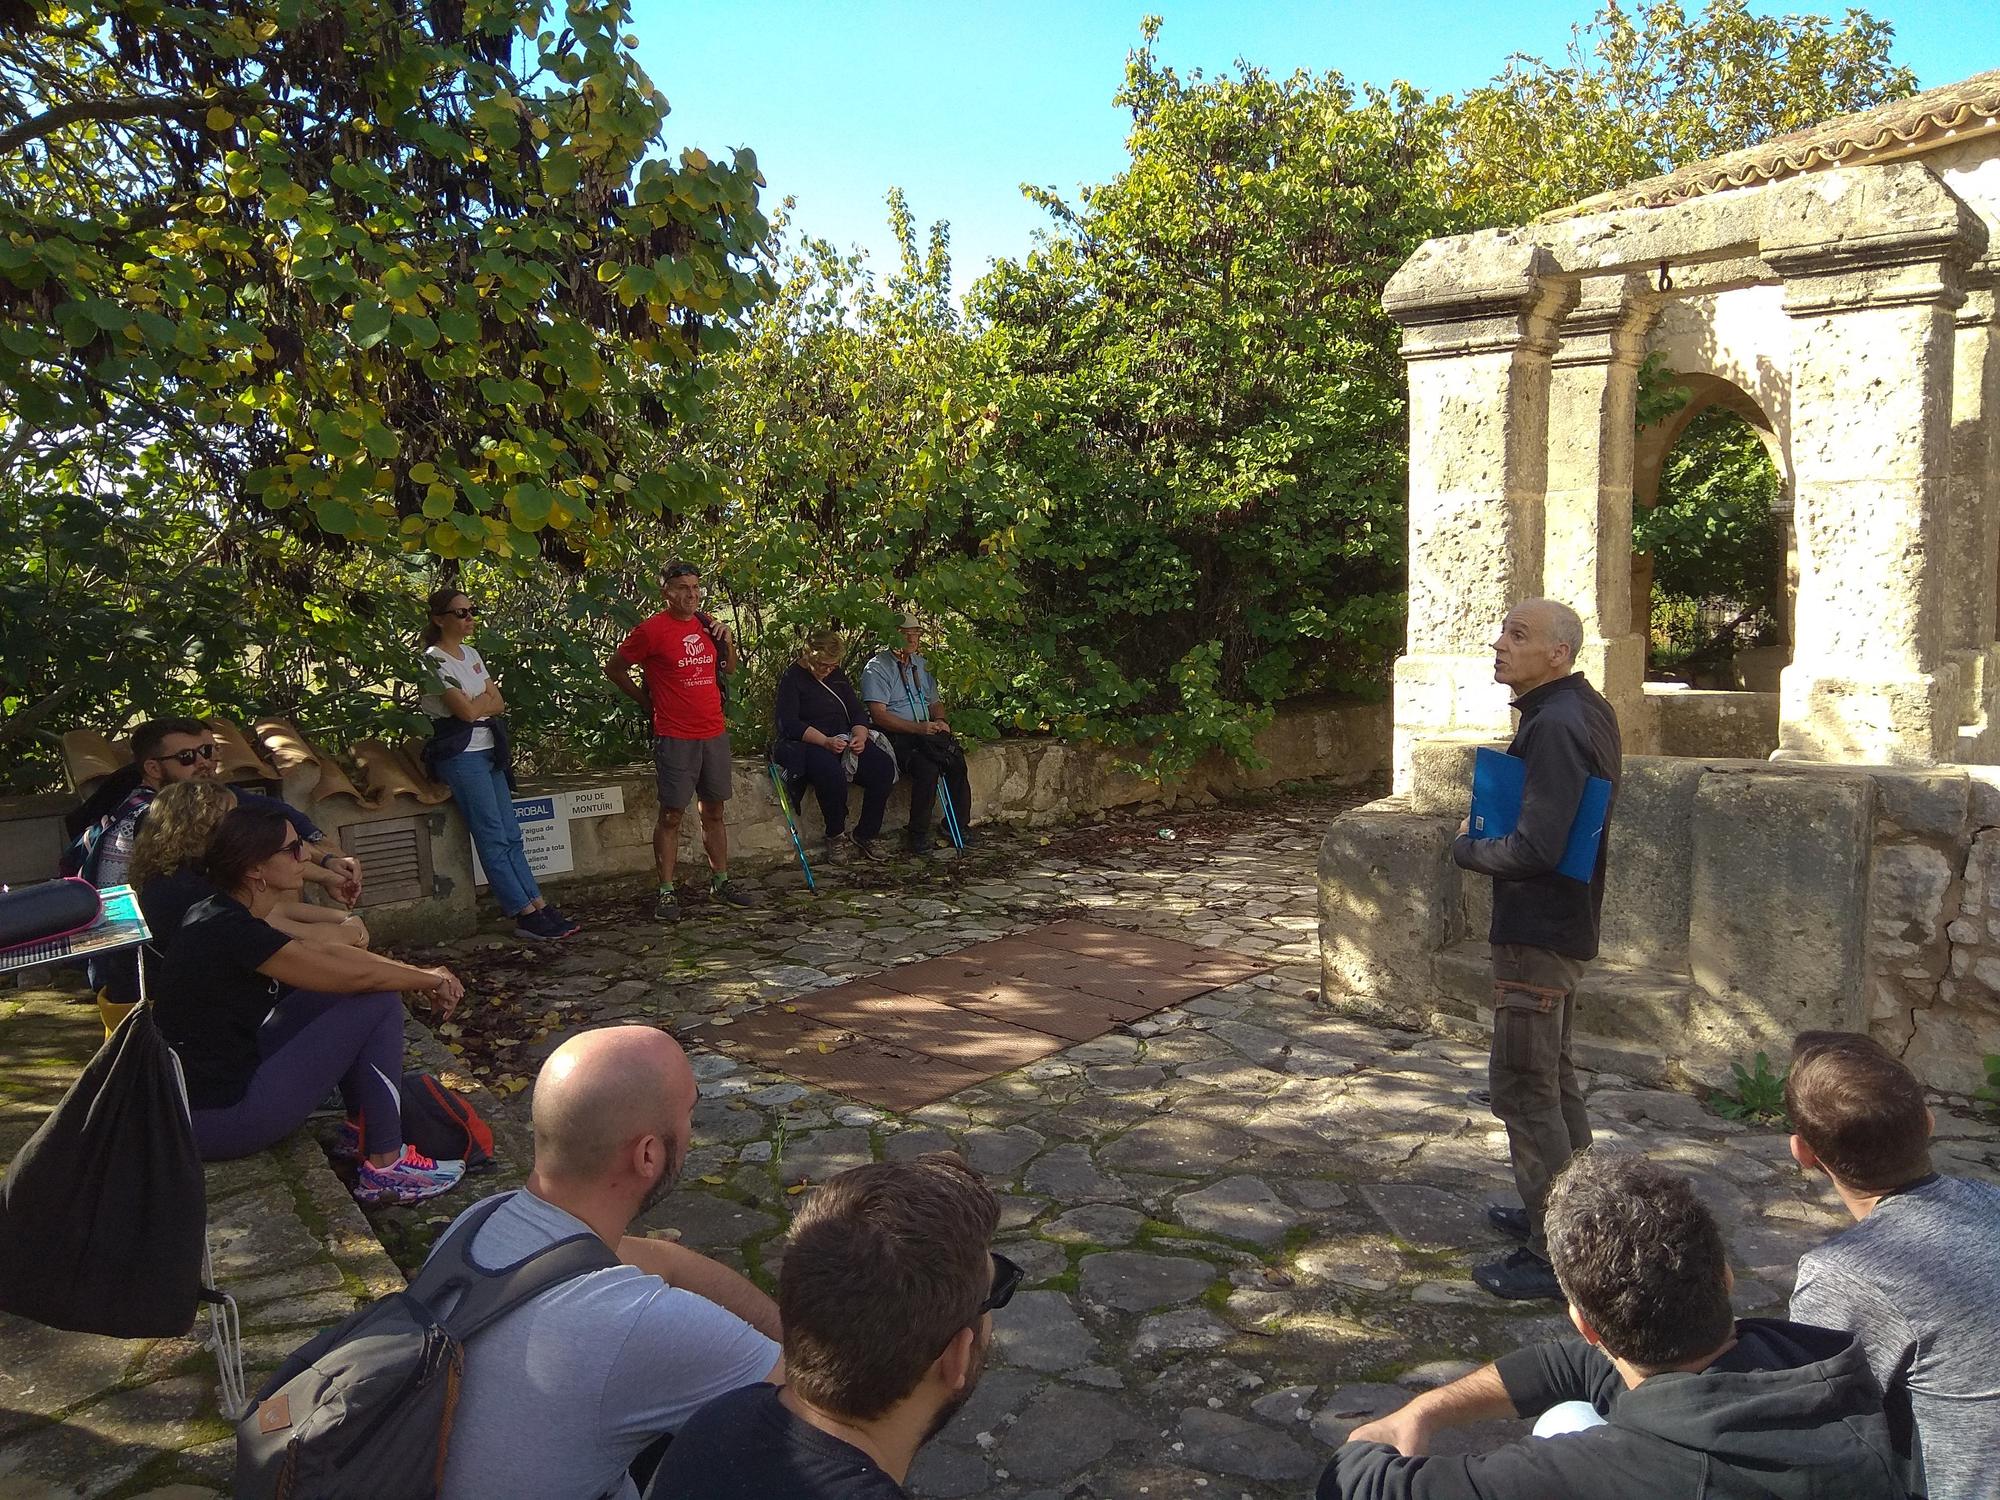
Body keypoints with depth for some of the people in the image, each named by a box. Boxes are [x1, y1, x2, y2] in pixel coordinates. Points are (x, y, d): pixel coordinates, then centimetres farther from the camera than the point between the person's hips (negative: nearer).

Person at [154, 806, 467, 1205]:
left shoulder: (220, 914, 6)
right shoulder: (232, 932, -23)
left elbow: (323, 952, 13)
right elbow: (357, 976, -18)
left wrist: (417, 973, 6)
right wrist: (431, 979, -1)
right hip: (215, 1122, -10)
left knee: (338, 994, 13)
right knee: (379, 1003, -9)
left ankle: (361, 1127, 19)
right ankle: (385, 1168, -2)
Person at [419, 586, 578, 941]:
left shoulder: (471, 654, 16)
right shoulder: (435, 659, -8)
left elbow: (499, 703, 10)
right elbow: (466, 710, -15)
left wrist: (476, 702, -9)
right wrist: (486, 699, 3)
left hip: (488, 751, 8)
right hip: (461, 754, -8)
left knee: (511, 835, 5)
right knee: (493, 838, -8)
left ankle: (540, 907, 4)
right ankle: (526, 915, -8)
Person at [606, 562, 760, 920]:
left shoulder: (707, 625, 9)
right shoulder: (651, 630, -8)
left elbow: (729, 669, 23)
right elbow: (613, 668, 2)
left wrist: (727, 642, 4)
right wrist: (647, 700, 5)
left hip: (714, 733, 6)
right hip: (675, 738, -6)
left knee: (714, 811, 12)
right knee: (671, 814, -2)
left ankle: (720, 882, 22)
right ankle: (666, 892, 4)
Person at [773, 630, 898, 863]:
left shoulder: (837, 676, 17)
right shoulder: (792, 678, -3)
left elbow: (857, 712, 16)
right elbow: (789, 723, -15)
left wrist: (860, 735, -8)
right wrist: (826, 742, -25)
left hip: (844, 741, 6)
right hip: (806, 745, -6)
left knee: (884, 766, -19)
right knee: (831, 772, -39)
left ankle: (865, 835, -8)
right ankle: (836, 836, -16)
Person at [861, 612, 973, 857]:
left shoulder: (922, 665, 20)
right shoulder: (877, 668, -3)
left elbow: (934, 703, 26)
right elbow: (879, 715, -13)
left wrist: (941, 722, 1)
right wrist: (917, 728, -22)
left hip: (927, 733, 6)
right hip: (895, 737, -6)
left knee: (957, 762, -22)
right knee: (927, 768, -33)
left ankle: (959, 825, -8)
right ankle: (918, 834, -20)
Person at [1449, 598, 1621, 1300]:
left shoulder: (1555, 726, -23)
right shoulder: (1589, 709, 10)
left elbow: (1534, 848, -27)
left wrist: (1467, 849, -10)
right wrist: (1487, 839, 10)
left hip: (1537, 932, -11)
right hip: (1567, 922, 11)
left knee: (1522, 1086, -3)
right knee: (1553, 1076, 22)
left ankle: (1553, 1256, 5)